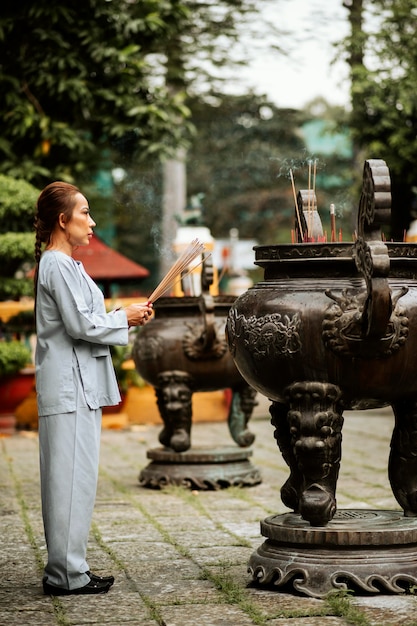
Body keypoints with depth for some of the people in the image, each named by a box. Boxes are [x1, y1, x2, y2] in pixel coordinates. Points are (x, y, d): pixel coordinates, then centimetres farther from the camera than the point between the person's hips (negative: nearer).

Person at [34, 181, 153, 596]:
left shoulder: (64, 264, 18)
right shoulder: (58, 266, -13)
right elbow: (81, 325, -18)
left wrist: (127, 317, 10)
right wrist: (126, 318, -4)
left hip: (79, 385, 10)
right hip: (68, 387, -10)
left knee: (72, 478, 12)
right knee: (72, 478, -7)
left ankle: (65, 568, 17)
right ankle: (66, 574, -3)